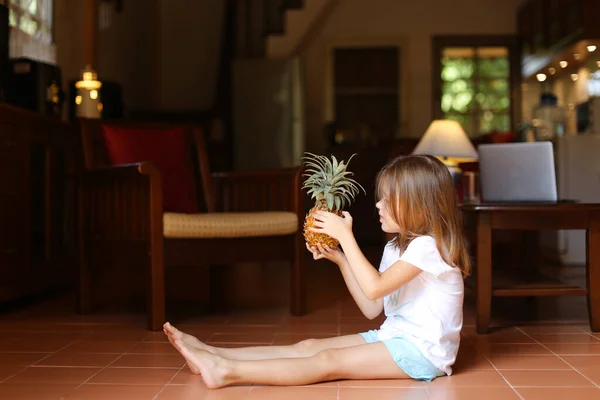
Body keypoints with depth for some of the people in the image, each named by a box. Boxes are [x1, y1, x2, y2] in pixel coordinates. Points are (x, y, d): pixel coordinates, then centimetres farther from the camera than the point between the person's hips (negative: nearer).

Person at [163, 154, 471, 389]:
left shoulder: (427, 246, -15)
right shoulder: (396, 247, 14)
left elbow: (374, 288, -24)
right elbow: (372, 308, 10)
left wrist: (345, 236, -19)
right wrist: (339, 258, 5)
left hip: (421, 350, -9)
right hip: (393, 336, 9)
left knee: (328, 361, -22)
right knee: (309, 346, -4)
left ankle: (227, 371, -32)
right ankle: (211, 354, -10)